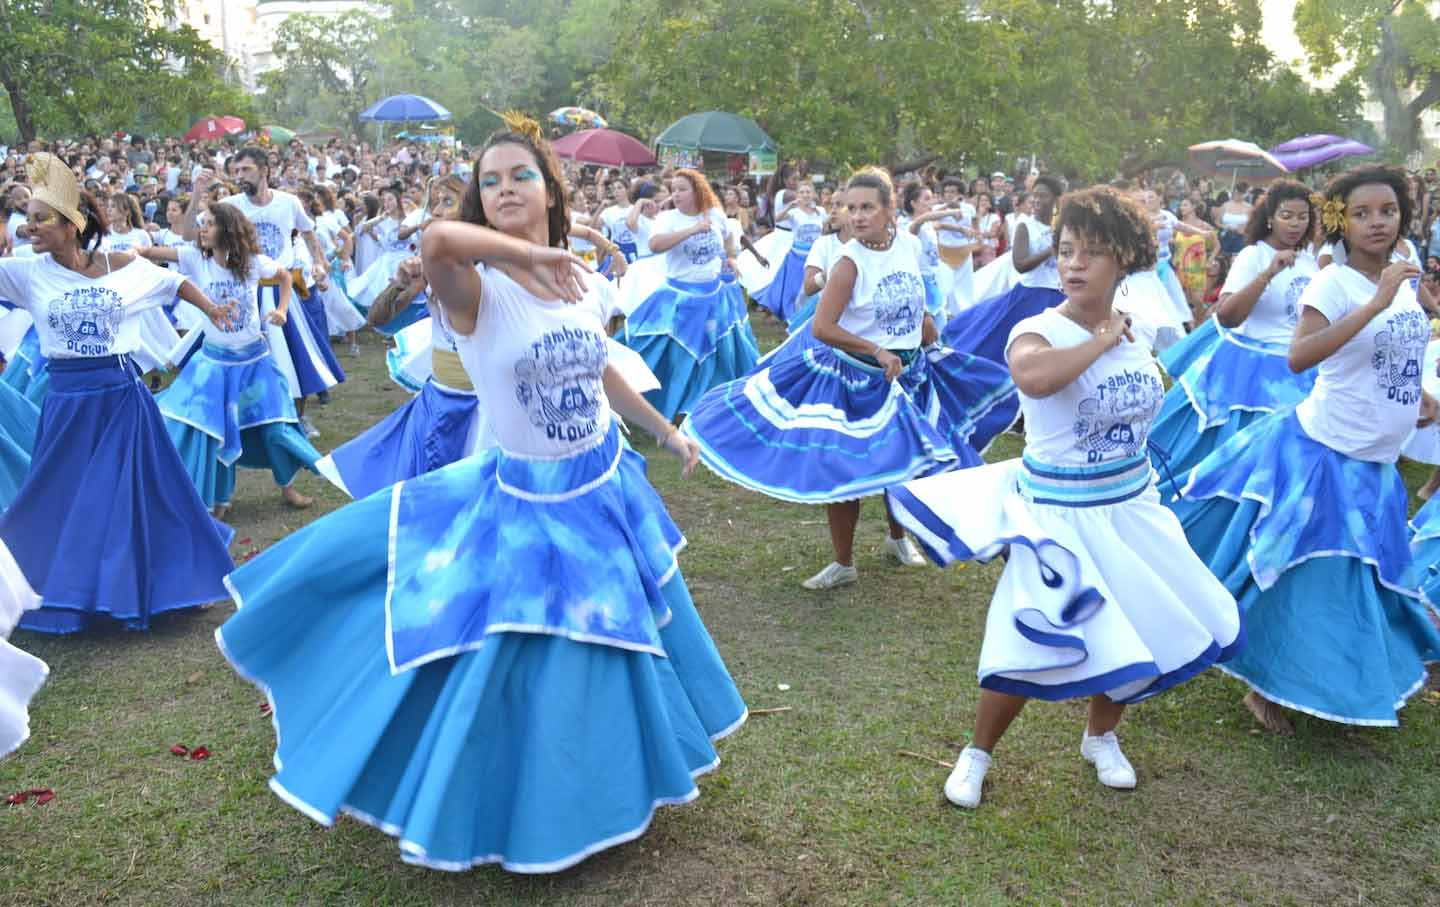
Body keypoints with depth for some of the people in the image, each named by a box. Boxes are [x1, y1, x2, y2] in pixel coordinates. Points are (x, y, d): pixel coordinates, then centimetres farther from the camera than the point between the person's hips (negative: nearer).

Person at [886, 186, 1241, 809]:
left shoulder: (1130, 331, 2)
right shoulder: (1039, 331, -19)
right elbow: (1032, 375, -46)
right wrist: (1101, 341, -32)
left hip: (1131, 508, 7)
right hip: (1061, 515, -6)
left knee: (1145, 628, 14)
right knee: (1033, 647, -7)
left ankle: (1101, 737, 41)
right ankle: (977, 754, 19)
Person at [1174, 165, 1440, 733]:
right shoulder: (1334, 282, -15)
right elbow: (1299, 357, -32)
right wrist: (1375, 303, -34)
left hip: (1375, 465, 7)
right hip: (1325, 452, -7)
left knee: (1365, 575, 18)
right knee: (1307, 579, 1)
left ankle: (1361, 688, 38)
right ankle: (1266, 689, 18)